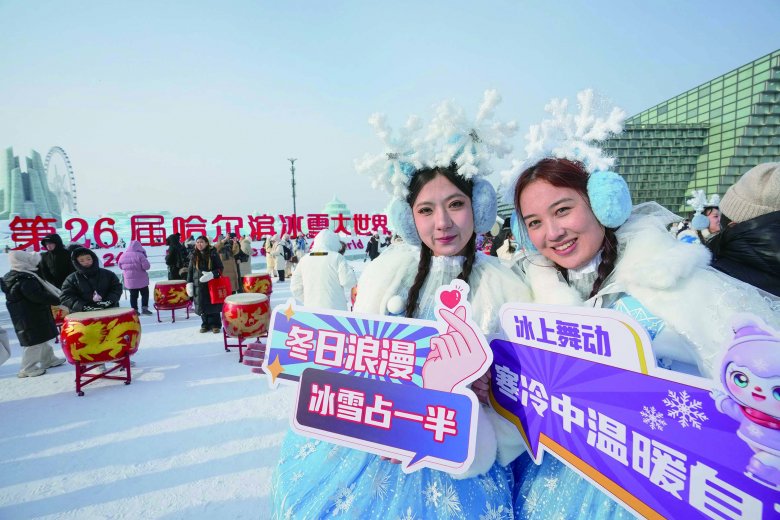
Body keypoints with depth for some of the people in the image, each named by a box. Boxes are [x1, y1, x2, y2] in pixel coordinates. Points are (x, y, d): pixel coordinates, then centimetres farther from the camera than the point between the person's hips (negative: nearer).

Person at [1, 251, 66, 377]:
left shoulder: (11, 277, 10)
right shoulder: (26, 280, -24)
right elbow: (39, 296, -27)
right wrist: (59, 300, -19)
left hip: (24, 315, 11)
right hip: (32, 317, -11)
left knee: (41, 339, 21)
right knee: (35, 342, 0)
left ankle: (49, 360, 34)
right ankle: (28, 369, 11)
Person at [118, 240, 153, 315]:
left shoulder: (123, 255, 1)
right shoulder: (140, 255, -16)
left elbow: (120, 266, 13)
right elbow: (146, 266, -20)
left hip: (129, 280, 4)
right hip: (141, 279, -4)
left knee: (133, 295, 12)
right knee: (145, 293, 9)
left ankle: (134, 310, 12)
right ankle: (144, 308, 1)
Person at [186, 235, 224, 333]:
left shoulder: (213, 254, -1)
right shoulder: (194, 256, 10)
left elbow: (220, 268, -2)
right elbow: (190, 271, 14)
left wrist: (211, 274, -19)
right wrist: (189, 284, 6)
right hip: (199, 286, 3)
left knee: (213, 305, 0)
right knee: (202, 306, 5)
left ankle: (215, 325, 10)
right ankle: (205, 325, 17)